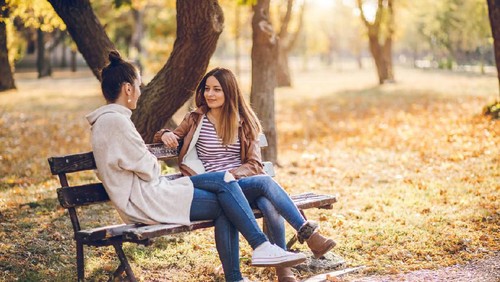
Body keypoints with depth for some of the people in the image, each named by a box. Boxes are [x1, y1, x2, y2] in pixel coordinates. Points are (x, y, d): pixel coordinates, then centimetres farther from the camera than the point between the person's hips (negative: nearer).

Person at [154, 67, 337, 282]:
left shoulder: (243, 122, 12)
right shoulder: (195, 120, 7)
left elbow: (254, 164, 7)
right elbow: (167, 138, 18)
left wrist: (231, 175, -14)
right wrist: (165, 134, -8)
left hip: (245, 182, 2)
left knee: (270, 205, -34)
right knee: (265, 182, -32)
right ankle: (308, 233, -33)